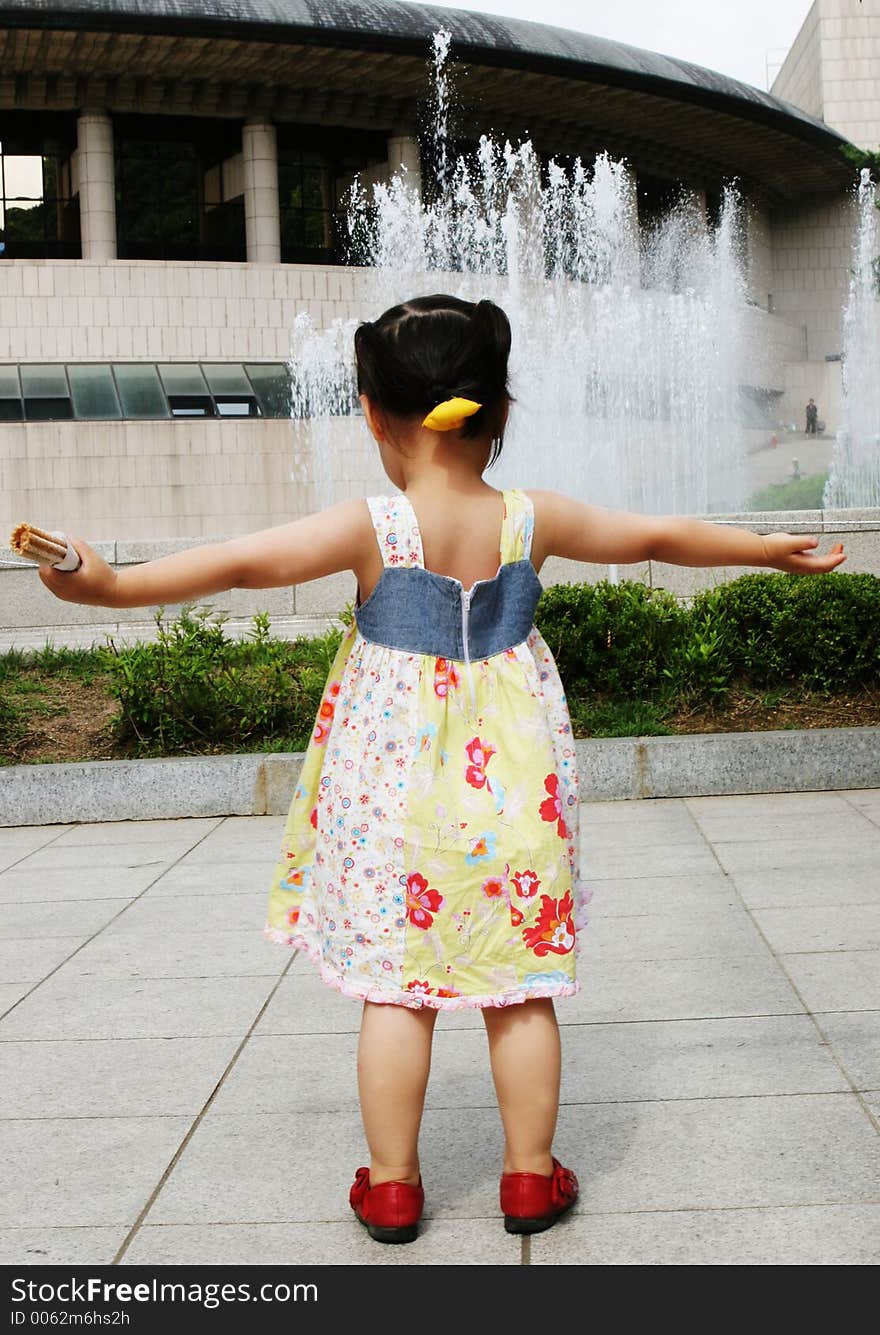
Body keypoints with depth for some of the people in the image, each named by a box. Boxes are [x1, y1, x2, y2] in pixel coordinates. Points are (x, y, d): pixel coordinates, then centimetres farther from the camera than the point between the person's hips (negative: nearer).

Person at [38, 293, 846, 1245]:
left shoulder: (369, 527, -11)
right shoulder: (531, 520, -2)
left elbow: (241, 562, -21)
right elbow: (661, 536, 9)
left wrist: (107, 585, -19)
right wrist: (773, 549, 23)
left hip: (394, 784, -2)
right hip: (511, 781, 2)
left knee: (395, 987, 8)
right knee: (520, 985, 12)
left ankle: (391, 1186, 19)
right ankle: (530, 1177, 23)